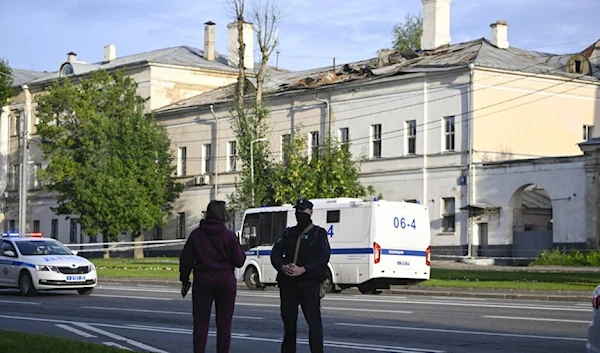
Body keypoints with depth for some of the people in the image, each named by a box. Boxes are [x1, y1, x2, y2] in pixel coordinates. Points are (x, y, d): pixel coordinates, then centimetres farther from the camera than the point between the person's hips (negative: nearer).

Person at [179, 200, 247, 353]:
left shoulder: (196, 234, 0)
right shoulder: (229, 236, -7)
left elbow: (186, 259, 2)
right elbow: (239, 261, -4)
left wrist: (184, 281, 11)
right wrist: (241, 251, 15)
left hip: (202, 282, 1)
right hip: (226, 282, -1)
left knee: (200, 323, 5)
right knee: (224, 323, 7)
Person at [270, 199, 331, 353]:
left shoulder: (318, 233, 5)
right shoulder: (288, 233, 18)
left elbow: (324, 256, -8)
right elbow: (275, 253, 9)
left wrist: (302, 269, -19)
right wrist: (282, 267, -14)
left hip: (309, 284, -4)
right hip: (288, 283, 4)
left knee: (314, 321, -8)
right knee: (288, 320, 10)